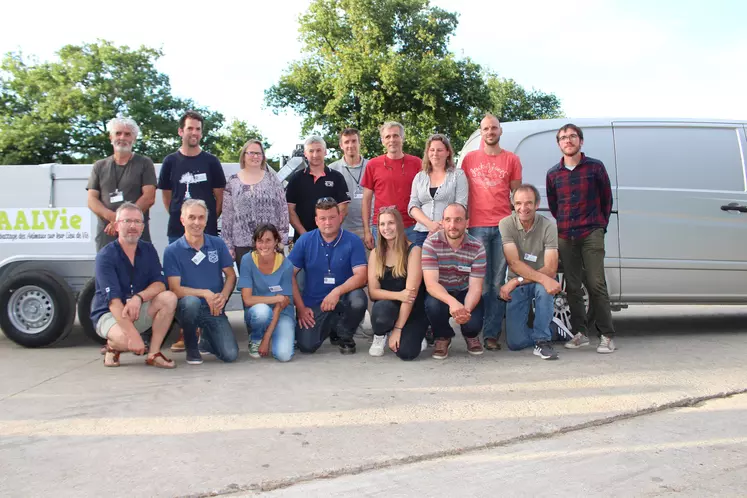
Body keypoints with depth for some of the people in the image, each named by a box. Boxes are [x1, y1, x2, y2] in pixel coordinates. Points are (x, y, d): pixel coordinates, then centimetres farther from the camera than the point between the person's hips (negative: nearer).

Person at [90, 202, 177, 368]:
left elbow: (160, 284, -8)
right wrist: (134, 334, -36)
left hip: (139, 311, 5)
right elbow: (113, 300, -26)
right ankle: (113, 346, 3)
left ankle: (153, 354, -14)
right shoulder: (106, 256, -17)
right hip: (109, 313, -5)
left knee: (169, 298, -23)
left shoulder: (148, 250, 1)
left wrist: (139, 297, -30)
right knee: (127, 340, -36)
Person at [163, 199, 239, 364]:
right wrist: (205, 293, -22)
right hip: (187, 307, -2)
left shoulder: (218, 244, 3)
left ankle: (206, 339, 23)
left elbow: (231, 276, 5)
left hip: (215, 309, 2)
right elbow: (176, 289, -11)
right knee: (191, 301, -39)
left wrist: (223, 296, -14)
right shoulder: (172, 251, -6)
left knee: (230, 354, -15)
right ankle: (191, 347, -8)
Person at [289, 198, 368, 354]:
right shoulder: (305, 241, -4)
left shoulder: (353, 241, -8)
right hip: (313, 303, 1)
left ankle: (344, 335, 0)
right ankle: (330, 325, 21)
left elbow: (361, 276, -16)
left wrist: (337, 291, -31)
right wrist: (301, 308, -7)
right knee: (306, 346, -16)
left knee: (358, 300, -34)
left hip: (343, 297, -1)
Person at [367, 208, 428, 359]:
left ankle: (416, 335, 12)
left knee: (406, 353, -25)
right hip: (388, 307, 2)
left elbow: (412, 291, -17)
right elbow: (373, 291, -5)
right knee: (381, 308, -34)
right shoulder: (376, 253, 1)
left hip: (414, 310, -2)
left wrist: (398, 328, -20)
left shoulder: (413, 250, -12)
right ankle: (379, 336, 1)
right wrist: (398, 295, -25)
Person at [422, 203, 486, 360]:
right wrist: (452, 302, -48)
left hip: (465, 293, 1)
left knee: (474, 323, -26)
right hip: (439, 293, -1)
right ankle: (443, 337, 2)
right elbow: (430, 283, -29)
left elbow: (475, 287, -17)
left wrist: (466, 309, -40)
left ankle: (471, 335, 17)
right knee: (433, 305, -34)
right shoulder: (431, 243, -20)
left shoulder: (477, 248, -15)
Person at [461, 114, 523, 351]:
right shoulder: (469, 159, 12)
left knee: (498, 283, -1)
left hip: (504, 226, 0)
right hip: (477, 227, 0)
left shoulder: (512, 159, 11)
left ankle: (491, 334, 4)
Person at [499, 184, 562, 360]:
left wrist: (516, 282, -26)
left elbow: (550, 270, -20)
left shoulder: (548, 227, -14)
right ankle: (548, 329, 21)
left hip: (540, 283, 0)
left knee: (544, 289, -38)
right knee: (515, 342, -10)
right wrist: (544, 278, -34)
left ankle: (542, 340, -19)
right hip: (516, 285, 1)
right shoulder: (506, 224, -13)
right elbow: (514, 263, -21)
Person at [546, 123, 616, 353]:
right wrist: (564, 226, 12)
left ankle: (607, 336, -2)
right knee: (572, 287, 4)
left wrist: (601, 225, 6)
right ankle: (580, 333, 12)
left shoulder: (595, 167, 3)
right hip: (565, 237, 3)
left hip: (591, 234, -3)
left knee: (596, 285, -8)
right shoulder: (553, 174, 10)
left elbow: (607, 199, 9)